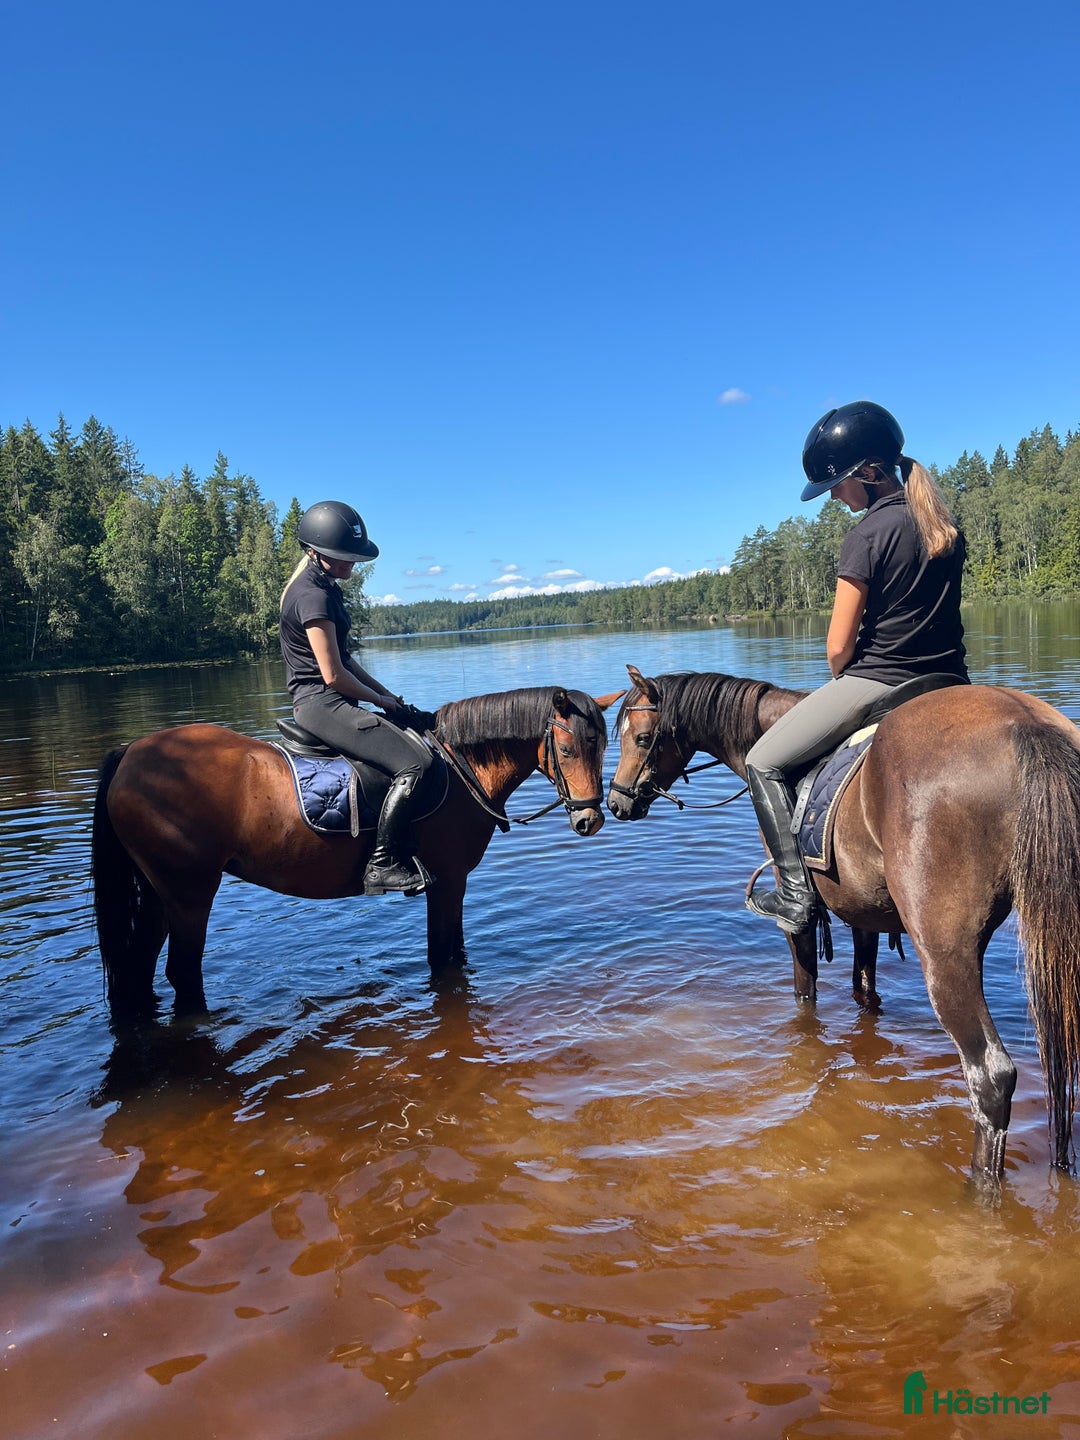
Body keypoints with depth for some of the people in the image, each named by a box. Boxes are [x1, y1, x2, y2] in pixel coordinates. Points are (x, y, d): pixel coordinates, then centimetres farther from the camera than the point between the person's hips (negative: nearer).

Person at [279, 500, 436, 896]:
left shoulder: (325, 588, 15)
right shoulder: (313, 597, -16)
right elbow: (334, 675, -19)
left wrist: (389, 695, 10)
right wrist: (384, 702, -5)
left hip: (329, 700, 11)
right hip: (321, 702, -11)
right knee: (411, 763, -21)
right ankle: (384, 865, -18)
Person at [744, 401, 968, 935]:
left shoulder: (868, 533, -16)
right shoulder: (945, 525, 8)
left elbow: (838, 646, -15)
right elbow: (936, 610, 16)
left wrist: (840, 678, 6)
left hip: (874, 682, -8)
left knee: (764, 763, 6)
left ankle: (796, 893, 1)